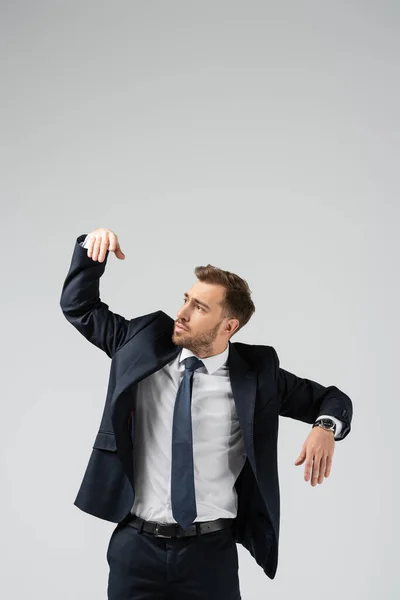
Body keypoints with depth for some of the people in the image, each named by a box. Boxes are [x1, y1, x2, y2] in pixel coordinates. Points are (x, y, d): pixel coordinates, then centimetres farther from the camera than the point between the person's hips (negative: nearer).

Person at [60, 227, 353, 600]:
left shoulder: (256, 374, -1)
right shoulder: (144, 343, 3)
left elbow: (331, 399, 8)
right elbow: (79, 306, 12)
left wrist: (326, 428, -14)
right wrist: (90, 246, -4)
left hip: (212, 552, -1)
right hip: (136, 545, 1)